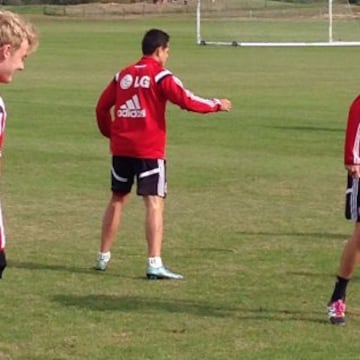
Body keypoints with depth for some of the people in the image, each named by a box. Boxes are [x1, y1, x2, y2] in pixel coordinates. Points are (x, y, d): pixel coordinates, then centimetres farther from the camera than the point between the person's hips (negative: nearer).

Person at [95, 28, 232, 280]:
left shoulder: (123, 75, 12)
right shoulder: (161, 76, -6)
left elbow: (102, 107, 15)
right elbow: (186, 100, -13)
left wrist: (110, 133, 27)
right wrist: (217, 105, -1)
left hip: (121, 148, 6)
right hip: (149, 150, -6)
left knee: (117, 199, 19)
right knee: (154, 202, -7)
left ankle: (103, 257, 26)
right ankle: (154, 264, -17)